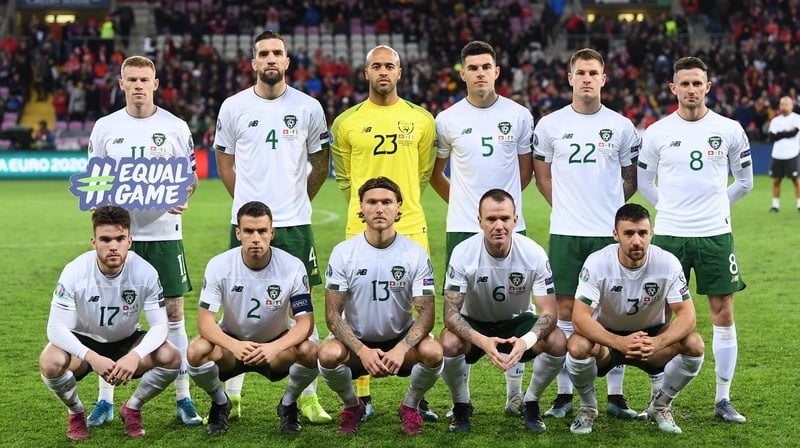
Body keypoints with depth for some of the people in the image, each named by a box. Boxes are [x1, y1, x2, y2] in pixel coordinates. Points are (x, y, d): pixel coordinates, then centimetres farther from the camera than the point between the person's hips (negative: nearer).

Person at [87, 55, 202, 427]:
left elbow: (190, 176, 9)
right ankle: (105, 400, 12)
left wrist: (182, 198, -12)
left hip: (164, 232, -1)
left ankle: (183, 398, 10)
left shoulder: (175, 127, 3)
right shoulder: (105, 127, 5)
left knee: (173, 312, 1)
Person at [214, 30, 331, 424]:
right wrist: (246, 200, 9)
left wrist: (299, 199, 9)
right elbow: (224, 159, 14)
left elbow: (320, 163, 13)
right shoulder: (233, 107, 3)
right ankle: (231, 395, 14)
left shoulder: (308, 107, 3)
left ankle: (309, 398, 8)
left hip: (295, 223, 0)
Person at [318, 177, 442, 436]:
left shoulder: (416, 254, -10)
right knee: (328, 354, -32)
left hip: (401, 339, 0)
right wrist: (362, 351, -27)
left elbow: (426, 312, -13)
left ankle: (410, 406, 3)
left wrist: (401, 348, -32)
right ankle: (352, 405, 3)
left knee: (433, 352, -31)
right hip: (356, 341, 0)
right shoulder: (343, 253, -9)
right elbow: (332, 313, -10)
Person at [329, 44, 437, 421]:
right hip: (362, 230, -1)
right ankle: (362, 397, 11)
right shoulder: (347, 122, 4)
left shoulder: (421, 119, 6)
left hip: (410, 227, 1)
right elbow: (343, 176, 13)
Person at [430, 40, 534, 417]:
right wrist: (461, 202, 11)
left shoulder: (519, 116, 3)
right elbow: (435, 173, 15)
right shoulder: (448, 119, 3)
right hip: (462, 229, 0)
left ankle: (515, 395, 14)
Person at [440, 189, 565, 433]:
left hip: (517, 322, 1)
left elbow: (549, 311, -21)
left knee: (557, 342, -28)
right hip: (474, 323, -1)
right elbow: (451, 312, -26)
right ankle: (461, 405, -2)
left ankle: (531, 403, 1)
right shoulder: (463, 253, -24)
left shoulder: (534, 254, -21)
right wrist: (482, 341, -45)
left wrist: (527, 340, -43)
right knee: (449, 344, -34)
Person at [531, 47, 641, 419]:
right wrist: (565, 207, 5)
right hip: (565, 233, 0)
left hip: (610, 233, 0)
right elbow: (541, 175, 13)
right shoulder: (550, 124, 4)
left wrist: (610, 207, 4)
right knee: (565, 311, 2)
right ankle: (564, 394, 10)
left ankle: (615, 395, 11)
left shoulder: (621, 126, 5)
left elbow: (630, 180, 14)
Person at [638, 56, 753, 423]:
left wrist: (716, 205, 11)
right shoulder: (656, 133, 0)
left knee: (723, 313, 1)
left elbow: (744, 180, 13)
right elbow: (643, 182, 12)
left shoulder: (729, 130, 1)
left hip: (715, 234, 0)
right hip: (668, 234, 0)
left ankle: (723, 399, 11)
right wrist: (668, 208, 8)